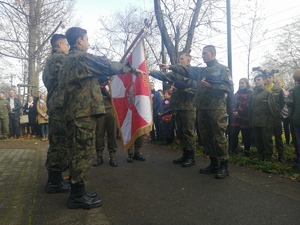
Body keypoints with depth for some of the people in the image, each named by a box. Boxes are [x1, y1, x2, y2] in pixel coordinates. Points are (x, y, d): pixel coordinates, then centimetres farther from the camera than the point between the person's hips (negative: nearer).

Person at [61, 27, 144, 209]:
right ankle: (78, 195, 0)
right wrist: (132, 69, 5)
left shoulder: (68, 61, 22)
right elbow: (109, 66, -6)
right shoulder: (83, 57, -6)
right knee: (84, 152, -6)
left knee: (79, 152, 12)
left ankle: (77, 193, 19)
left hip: (75, 112, 10)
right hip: (85, 112, -10)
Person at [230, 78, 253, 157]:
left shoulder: (250, 93, -1)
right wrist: (234, 111, -8)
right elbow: (232, 103, 11)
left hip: (245, 117, -5)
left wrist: (239, 112, -16)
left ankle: (246, 151, 14)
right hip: (236, 117, 5)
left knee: (246, 135, 2)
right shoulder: (236, 93, 20)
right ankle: (233, 150, 13)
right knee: (233, 134, 1)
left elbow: (248, 105, -12)